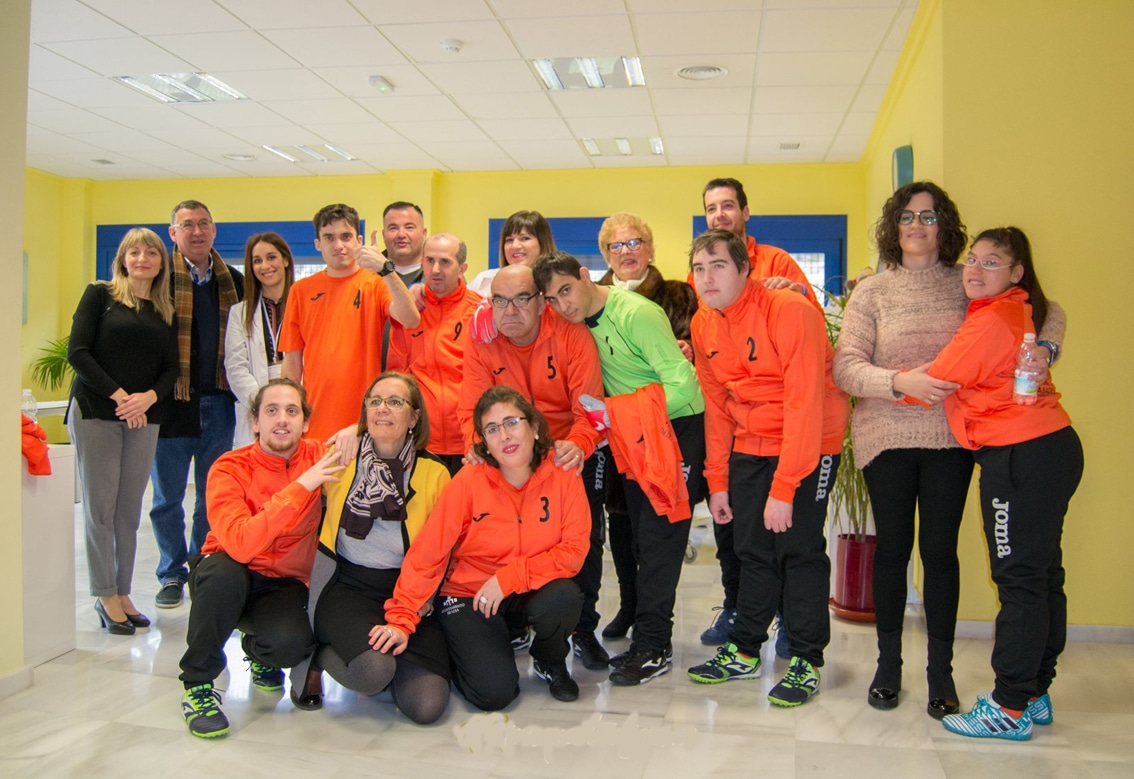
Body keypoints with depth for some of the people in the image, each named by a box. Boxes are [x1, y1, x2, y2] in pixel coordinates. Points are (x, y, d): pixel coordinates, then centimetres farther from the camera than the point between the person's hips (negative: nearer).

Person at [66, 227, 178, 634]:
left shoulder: (166, 311, 13)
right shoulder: (100, 295, 2)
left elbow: (171, 368, 9)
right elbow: (77, 352, -6)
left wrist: (150, 397, -11)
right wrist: (117, 395, -14)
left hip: (144, 417, 4)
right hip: (95, 412, -3)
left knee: (130, 509, 5)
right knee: (101, 506, -1)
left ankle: (122, 593, 14)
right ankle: (105, 596, 8)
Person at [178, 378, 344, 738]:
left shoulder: (317, 459, -8)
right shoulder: (230, 470, -18)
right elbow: (240, 545, -34)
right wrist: (300, 487, -37)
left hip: (285, 585, 2)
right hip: (230, 581, -1)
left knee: (290, 645, -29)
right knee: (223, 570, -37)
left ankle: (256, 649, 12)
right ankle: (197, 683, -13)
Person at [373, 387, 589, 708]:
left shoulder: (563, 476, -12)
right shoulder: (469, 481, -15)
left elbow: (574, 549, -15)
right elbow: (426, 554, -15)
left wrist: (509, 577, -23)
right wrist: (401, 619, -20)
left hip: (530, 592, 2)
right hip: (468, 596, -2)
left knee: (564, 597, -31)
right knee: (494, 692, -19)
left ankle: (550, 662, 3)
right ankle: (456, 653, 17)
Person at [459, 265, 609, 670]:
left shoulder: (571, 334, -20)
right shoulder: (482, 343, -11)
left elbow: (589, 405, -25)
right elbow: (472, 407, -17)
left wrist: (579, 445, -45)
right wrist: (476, 443, -39)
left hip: (573, 451, -2)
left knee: (585, 537, -4)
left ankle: (583, 629, 16)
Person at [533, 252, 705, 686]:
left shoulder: (636, 313, -19)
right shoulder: (581, 320, 4)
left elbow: (682, 384, -23)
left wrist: (615, 411, -21)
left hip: (677, 426, -8)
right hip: (631, 433, 8)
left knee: (658, 535, -8)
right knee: (641, 535, 9)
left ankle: (653, 645, -1)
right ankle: (649, 633, 18)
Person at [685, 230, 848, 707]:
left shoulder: (789, 311, -21)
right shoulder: (703, 325, 0)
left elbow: (805, 403, -24)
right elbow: (715, 405, 7)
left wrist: (784, 488, -25)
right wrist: (717, 480, 4)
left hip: (810, 442, -6)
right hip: (750, 446, 6)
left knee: (799, 548, -6)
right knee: (751, 549, 9)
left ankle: (805, 662, 6)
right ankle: (744, 651, 21)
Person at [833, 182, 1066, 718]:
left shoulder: (967, 285, 6)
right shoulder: (871, 292, 3)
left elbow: (1046, 310, 11)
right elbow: (846, 367, -5)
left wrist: (1043, 349, -10)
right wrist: (901, 382, -21)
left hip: (950, 438, 1)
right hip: (886, 437, 0)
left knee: (940, 549, 4)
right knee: (892, 547, 7)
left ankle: (940, 671, 18)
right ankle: (888, 664, 22)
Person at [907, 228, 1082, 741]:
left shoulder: (991, 320, -14)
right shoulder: (1019, 311, 16)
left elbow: (929, 384, -12)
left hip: (1022, 456, -10)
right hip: (1053, 447, 10)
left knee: (1019, 579, -4)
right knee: (1043, 574, 15)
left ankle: (1011, 709, 4)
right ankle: (1035, 695, 27)